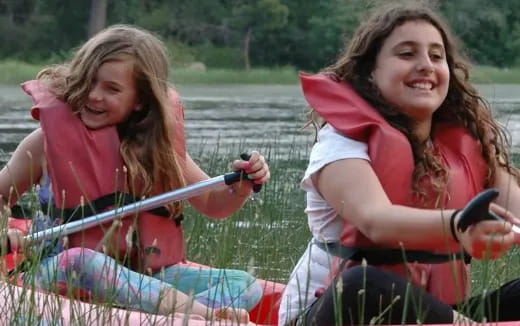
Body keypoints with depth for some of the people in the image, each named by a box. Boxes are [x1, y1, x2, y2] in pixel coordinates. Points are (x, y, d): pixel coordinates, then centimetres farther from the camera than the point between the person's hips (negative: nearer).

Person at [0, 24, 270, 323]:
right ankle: (202, 313, -46)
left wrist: (243, 186, -9)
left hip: (146, 277, 4)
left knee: (245, 285, -16)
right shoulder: (50, 141, -1)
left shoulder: (156, 145, 7)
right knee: (81, 262, -40)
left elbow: (214, 205, 13)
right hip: (66, 276, -4)